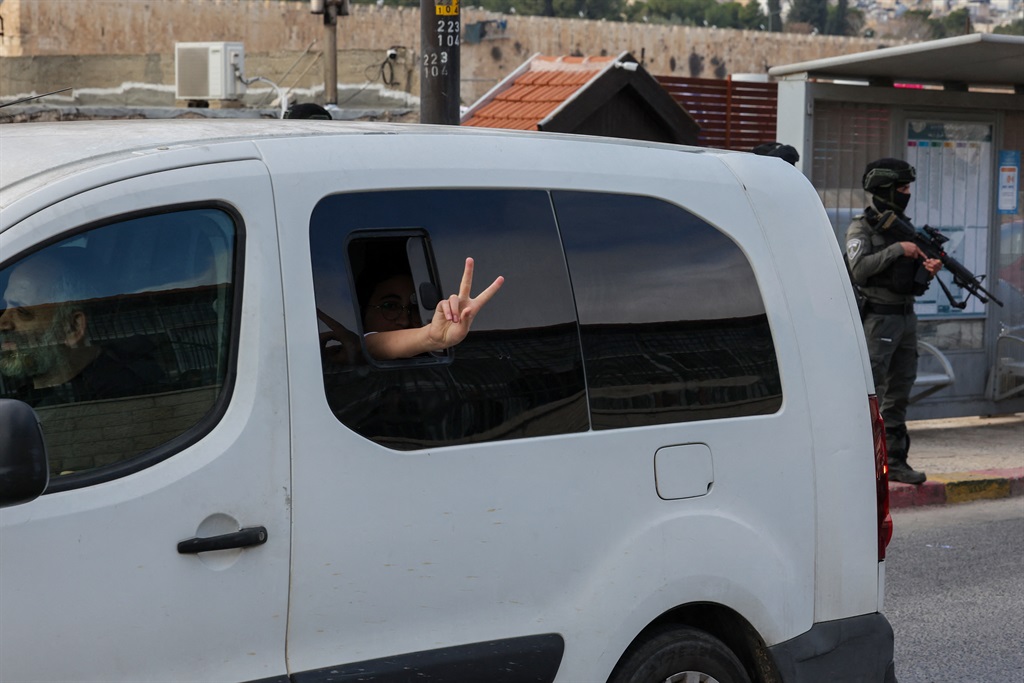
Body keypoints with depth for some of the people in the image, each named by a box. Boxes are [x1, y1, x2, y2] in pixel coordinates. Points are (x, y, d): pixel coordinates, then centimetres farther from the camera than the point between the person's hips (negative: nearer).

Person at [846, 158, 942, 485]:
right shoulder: (862, 228, -7)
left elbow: (913, 280, 18)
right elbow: (859, 268, -21)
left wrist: (928, 269, -4)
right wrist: (898, 249, -20)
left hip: (905, 317, 8)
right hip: (877, 319, -8)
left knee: (899, 393, 10)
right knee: (871, 394, -9)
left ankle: (896, 461, 16)